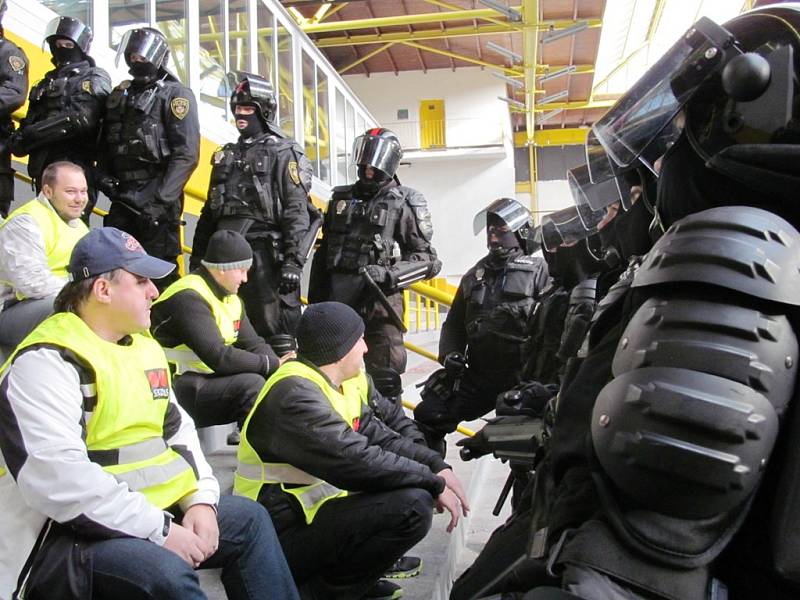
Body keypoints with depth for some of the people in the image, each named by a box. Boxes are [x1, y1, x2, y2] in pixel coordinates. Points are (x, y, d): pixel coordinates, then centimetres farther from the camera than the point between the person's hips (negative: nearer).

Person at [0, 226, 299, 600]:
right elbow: (60, 481, -27)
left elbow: (177, 429, 14)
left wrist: (201, 499, -3)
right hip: (68, 534, -9)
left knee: (249, 520, 10)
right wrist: (161, 530, -24)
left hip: (148, 513, 9)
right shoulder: (47, 362, -17)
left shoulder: (144, 347, 11)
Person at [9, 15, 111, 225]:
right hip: (44, 166, 8)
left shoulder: (94, 78, 1)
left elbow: (81, 119, -16)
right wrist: (20, 137, -3)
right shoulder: (47, 82, 24)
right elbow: (30, 121, 21)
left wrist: (33, 134, -13)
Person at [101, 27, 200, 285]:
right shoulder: (119, 95, 19)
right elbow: (106, 145, 25)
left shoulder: (175, 94, -2)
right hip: (122, 199, 7)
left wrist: (161, 199, -18)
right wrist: (105, 178, 5)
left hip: (156, 199, -7)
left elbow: (187, 154, -12)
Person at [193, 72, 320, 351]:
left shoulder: (283, 153, -1)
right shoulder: (227, 155, 20)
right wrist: (198, 257, 18)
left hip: (265, 253, -7)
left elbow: (297, 211, -10)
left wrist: (293, 262, -18)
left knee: (277, 334, -7)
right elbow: (210, 211, 22)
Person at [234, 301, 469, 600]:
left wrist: (436, 466, -8)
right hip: (283, 535, -10)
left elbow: (379, 437, 6)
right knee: (412, 506, -23)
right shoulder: (295, 395, -24)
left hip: (315, 506, 10)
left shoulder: (344, 382, 6)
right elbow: (357, 462, -29)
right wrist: (434, 484, -20)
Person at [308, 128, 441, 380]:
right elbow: (323, 253, 17)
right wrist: (315, 299, 15)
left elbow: (426, 258, -4)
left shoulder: (403, 203, -1)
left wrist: (390, 275, -18)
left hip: (380, 299, -5)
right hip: (338, 297, 5)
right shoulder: (341, 198, 13)